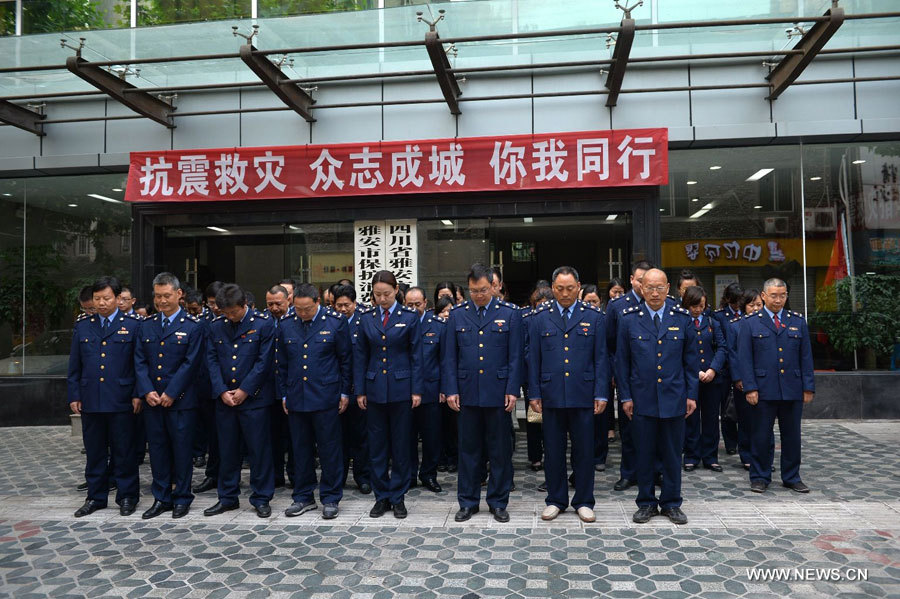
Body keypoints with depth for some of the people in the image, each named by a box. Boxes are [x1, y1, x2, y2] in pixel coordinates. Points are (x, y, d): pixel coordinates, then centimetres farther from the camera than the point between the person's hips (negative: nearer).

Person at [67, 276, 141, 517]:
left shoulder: (132, 325, 1)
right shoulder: (82, 327, 11)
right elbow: (74, 366, 12)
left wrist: (138, 394, -7)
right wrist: (73, 396, 5)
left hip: (121, 401, -3)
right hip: (90, 401, 3)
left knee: (124, 452, 5)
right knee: (94, 452, 12)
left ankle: (127, 497, 16)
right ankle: (96, 497, 25)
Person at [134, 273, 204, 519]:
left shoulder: (193, 326, -4)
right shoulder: (146, 326, 11)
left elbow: (191, 363, -9)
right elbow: (140, 361, 7)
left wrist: (170, 393, -13)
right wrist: (147, 391, -6)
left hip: (181, 400, -4)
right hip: (152, 401, 4)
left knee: (182, 450, 4)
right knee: (157, 449, 11)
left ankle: (182, 498, 17)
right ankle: (161, 498, 23)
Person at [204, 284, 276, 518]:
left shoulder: (263, 324, -6)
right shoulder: (216, 326, 6)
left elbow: (264, 361, -9)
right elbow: (212, 360, 5)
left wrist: (244, 390, -11)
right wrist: (222, 391, -6)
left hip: (254, 398, -4)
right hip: (224, 399, 4)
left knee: (259, 449, 2)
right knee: (227, 450, 12)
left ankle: (261, 499, 15)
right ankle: (228, 497, 26)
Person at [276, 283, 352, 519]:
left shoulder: (336, 322, -4)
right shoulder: (286, 325, 6)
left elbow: (346, 360, 0)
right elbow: (281, 364, 13)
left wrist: (344, 393, -1)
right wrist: (283, 395, 11)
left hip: (326, 398, -3)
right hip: (296, 399, 4)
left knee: (329, 449, 3)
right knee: (301, 449, 11)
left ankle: (330, 498, 15)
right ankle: (303, 497, 25)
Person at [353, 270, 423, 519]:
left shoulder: (409, 317, -1)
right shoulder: (366, 319, 5)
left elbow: (416, 356, -1)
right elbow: (360, 357, 7)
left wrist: (417, 390, -6)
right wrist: (360, 391, 3)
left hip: (401, 389, -2)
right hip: (374, 389, 2)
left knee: (401, 445, 5)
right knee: (377, 445, 8)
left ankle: (398, 497, 18)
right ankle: (381, 497, 20)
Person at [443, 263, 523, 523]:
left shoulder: (510, 313, 1)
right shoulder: (457, 314, 6)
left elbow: (515, 356, 0)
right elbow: (449, 356, 6)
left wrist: (512, 390, -7)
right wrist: (450, 390, -2)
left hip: (498, 392, -1)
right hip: (467, 392, 1)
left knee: (500, 450, 7)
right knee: (469, 448, 9)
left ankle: (498, 502, 21)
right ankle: (468, 502, 22)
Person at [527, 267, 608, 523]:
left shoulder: (595, 317, 4)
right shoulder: (539, 318, 5)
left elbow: (601, 358, 3)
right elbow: (533, 358, 6)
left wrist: (601, 394, -3)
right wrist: (534, 393, 1)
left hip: (583, 395, 0)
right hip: (551, 395, 1)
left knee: (584, 450, 7)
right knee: (553, 451, 9)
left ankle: (583, 502, 22)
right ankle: (556, 500, 24)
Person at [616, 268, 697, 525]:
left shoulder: (682, 318, 4)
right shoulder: (629, 318, 1)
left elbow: (690, 360, 8)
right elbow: (622, 361, 3)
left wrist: (691, 394, 4)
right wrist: (625, 396, -2)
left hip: (674, 398, 1)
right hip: (642, 399, -1)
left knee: (673, 454, 9)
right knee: (644, 454, 7)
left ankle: (671, 503, 23)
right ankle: (646, 503, 21)